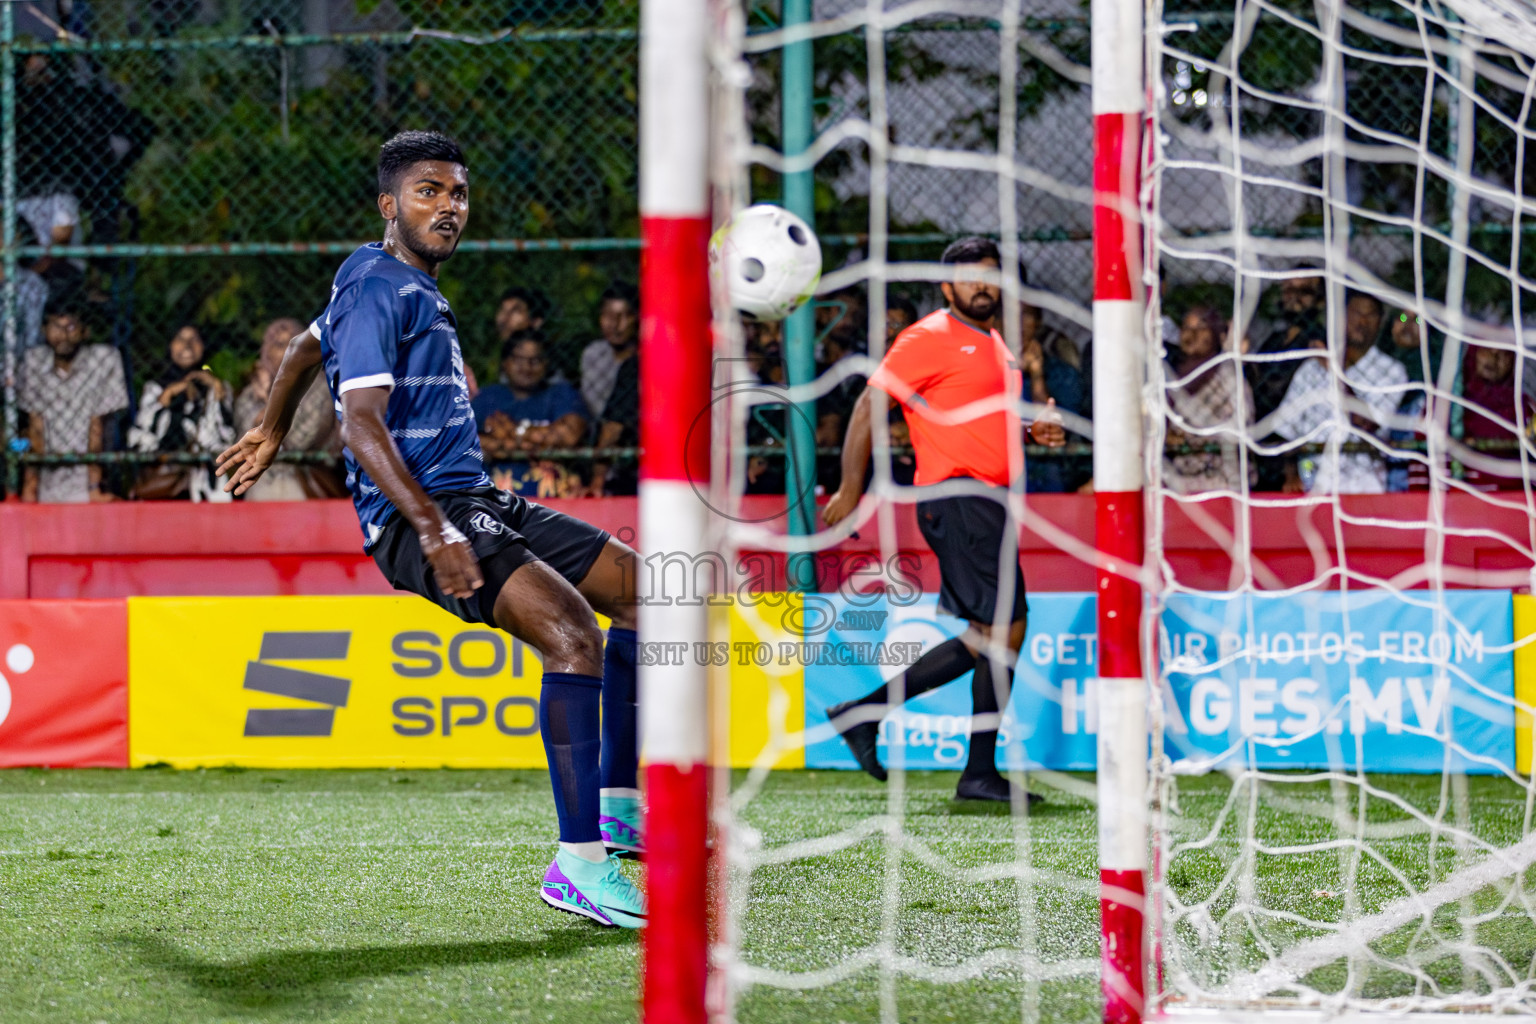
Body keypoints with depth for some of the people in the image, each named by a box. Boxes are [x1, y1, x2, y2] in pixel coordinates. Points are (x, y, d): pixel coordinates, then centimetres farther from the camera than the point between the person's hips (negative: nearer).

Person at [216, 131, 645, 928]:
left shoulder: (410, 286, 19)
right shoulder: (377, 289, -12)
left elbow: (305, 347, 36)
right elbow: (361, 422, -23)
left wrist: (270, 434, 51)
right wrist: (433, 531, -32)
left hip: (473, 503, 11)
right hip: (414, 515, -10)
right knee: (573, 631, -27)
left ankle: (619, 806, 14)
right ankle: (578, 862, -29)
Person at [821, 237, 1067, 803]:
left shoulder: (995, 346, 20)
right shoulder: (930, 338, -7)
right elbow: (870, 405, -9)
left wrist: (1034, 430, 11)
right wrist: (850, 490, -14)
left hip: (988, 502, 10)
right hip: (957, 497, -10)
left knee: (985, 639, 10)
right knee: (1007, 629, -11)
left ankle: (864, 712, 15)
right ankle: (981, 773, -5)